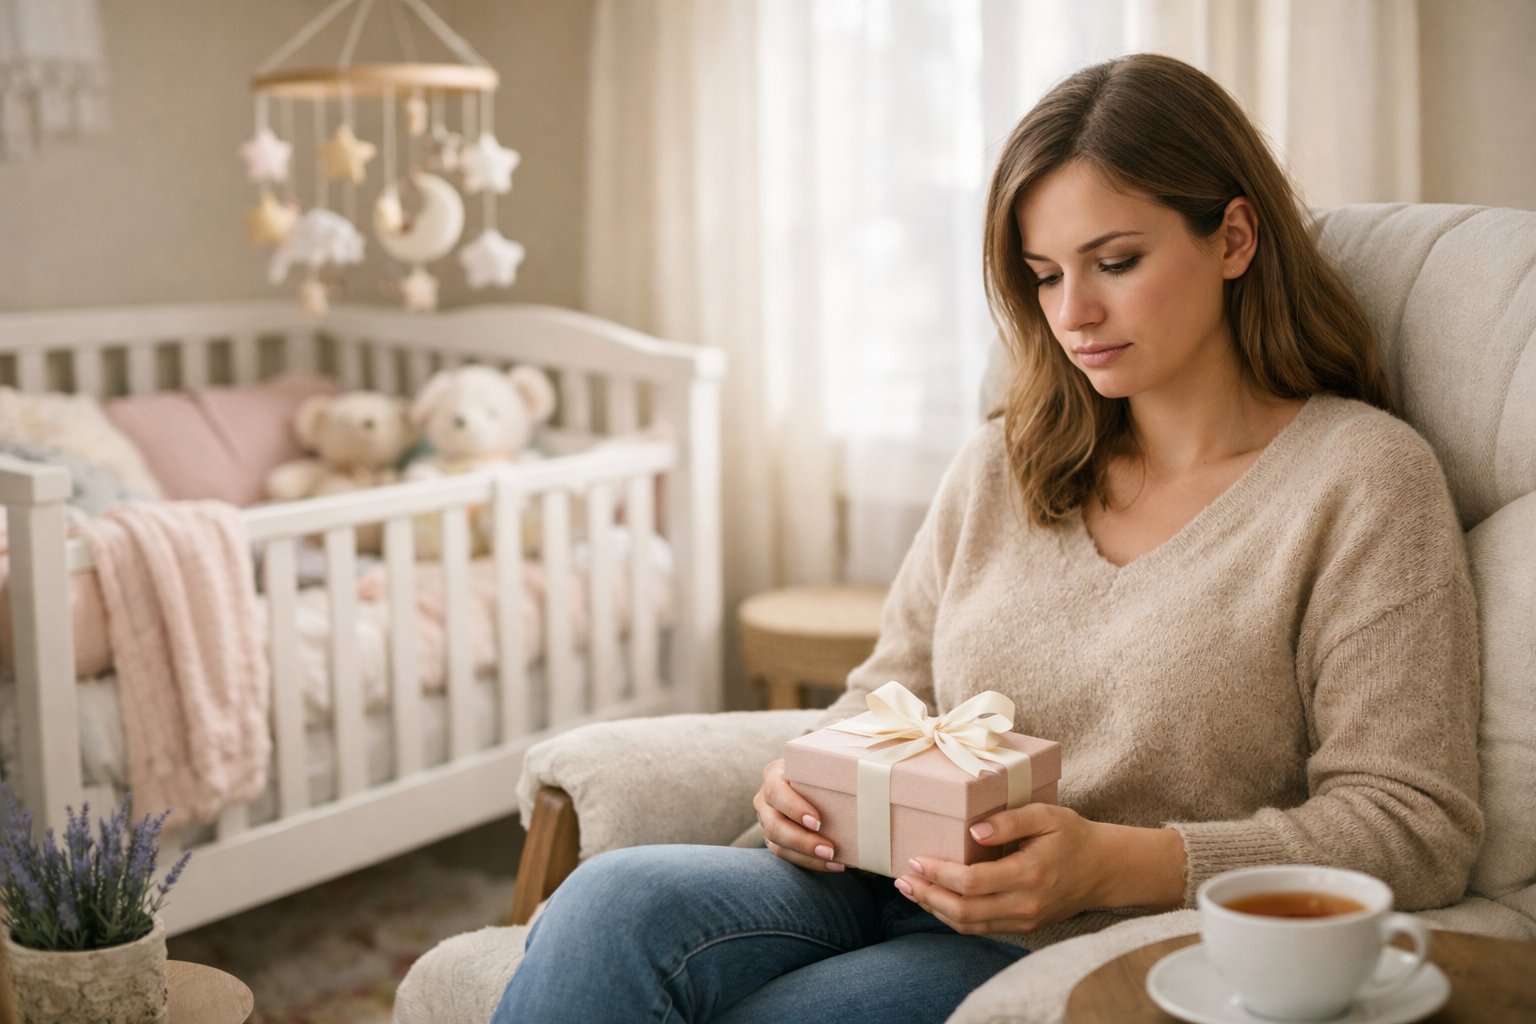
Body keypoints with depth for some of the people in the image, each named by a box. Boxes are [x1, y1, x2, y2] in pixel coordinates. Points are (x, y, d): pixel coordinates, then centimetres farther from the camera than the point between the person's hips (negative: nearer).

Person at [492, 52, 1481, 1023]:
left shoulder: (1362, 476, -3)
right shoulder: (1002, 466, 15)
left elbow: (1416, 829, -9)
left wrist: (1111, 864, -21)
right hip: (901, 898, 5)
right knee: (613, 901, -25)